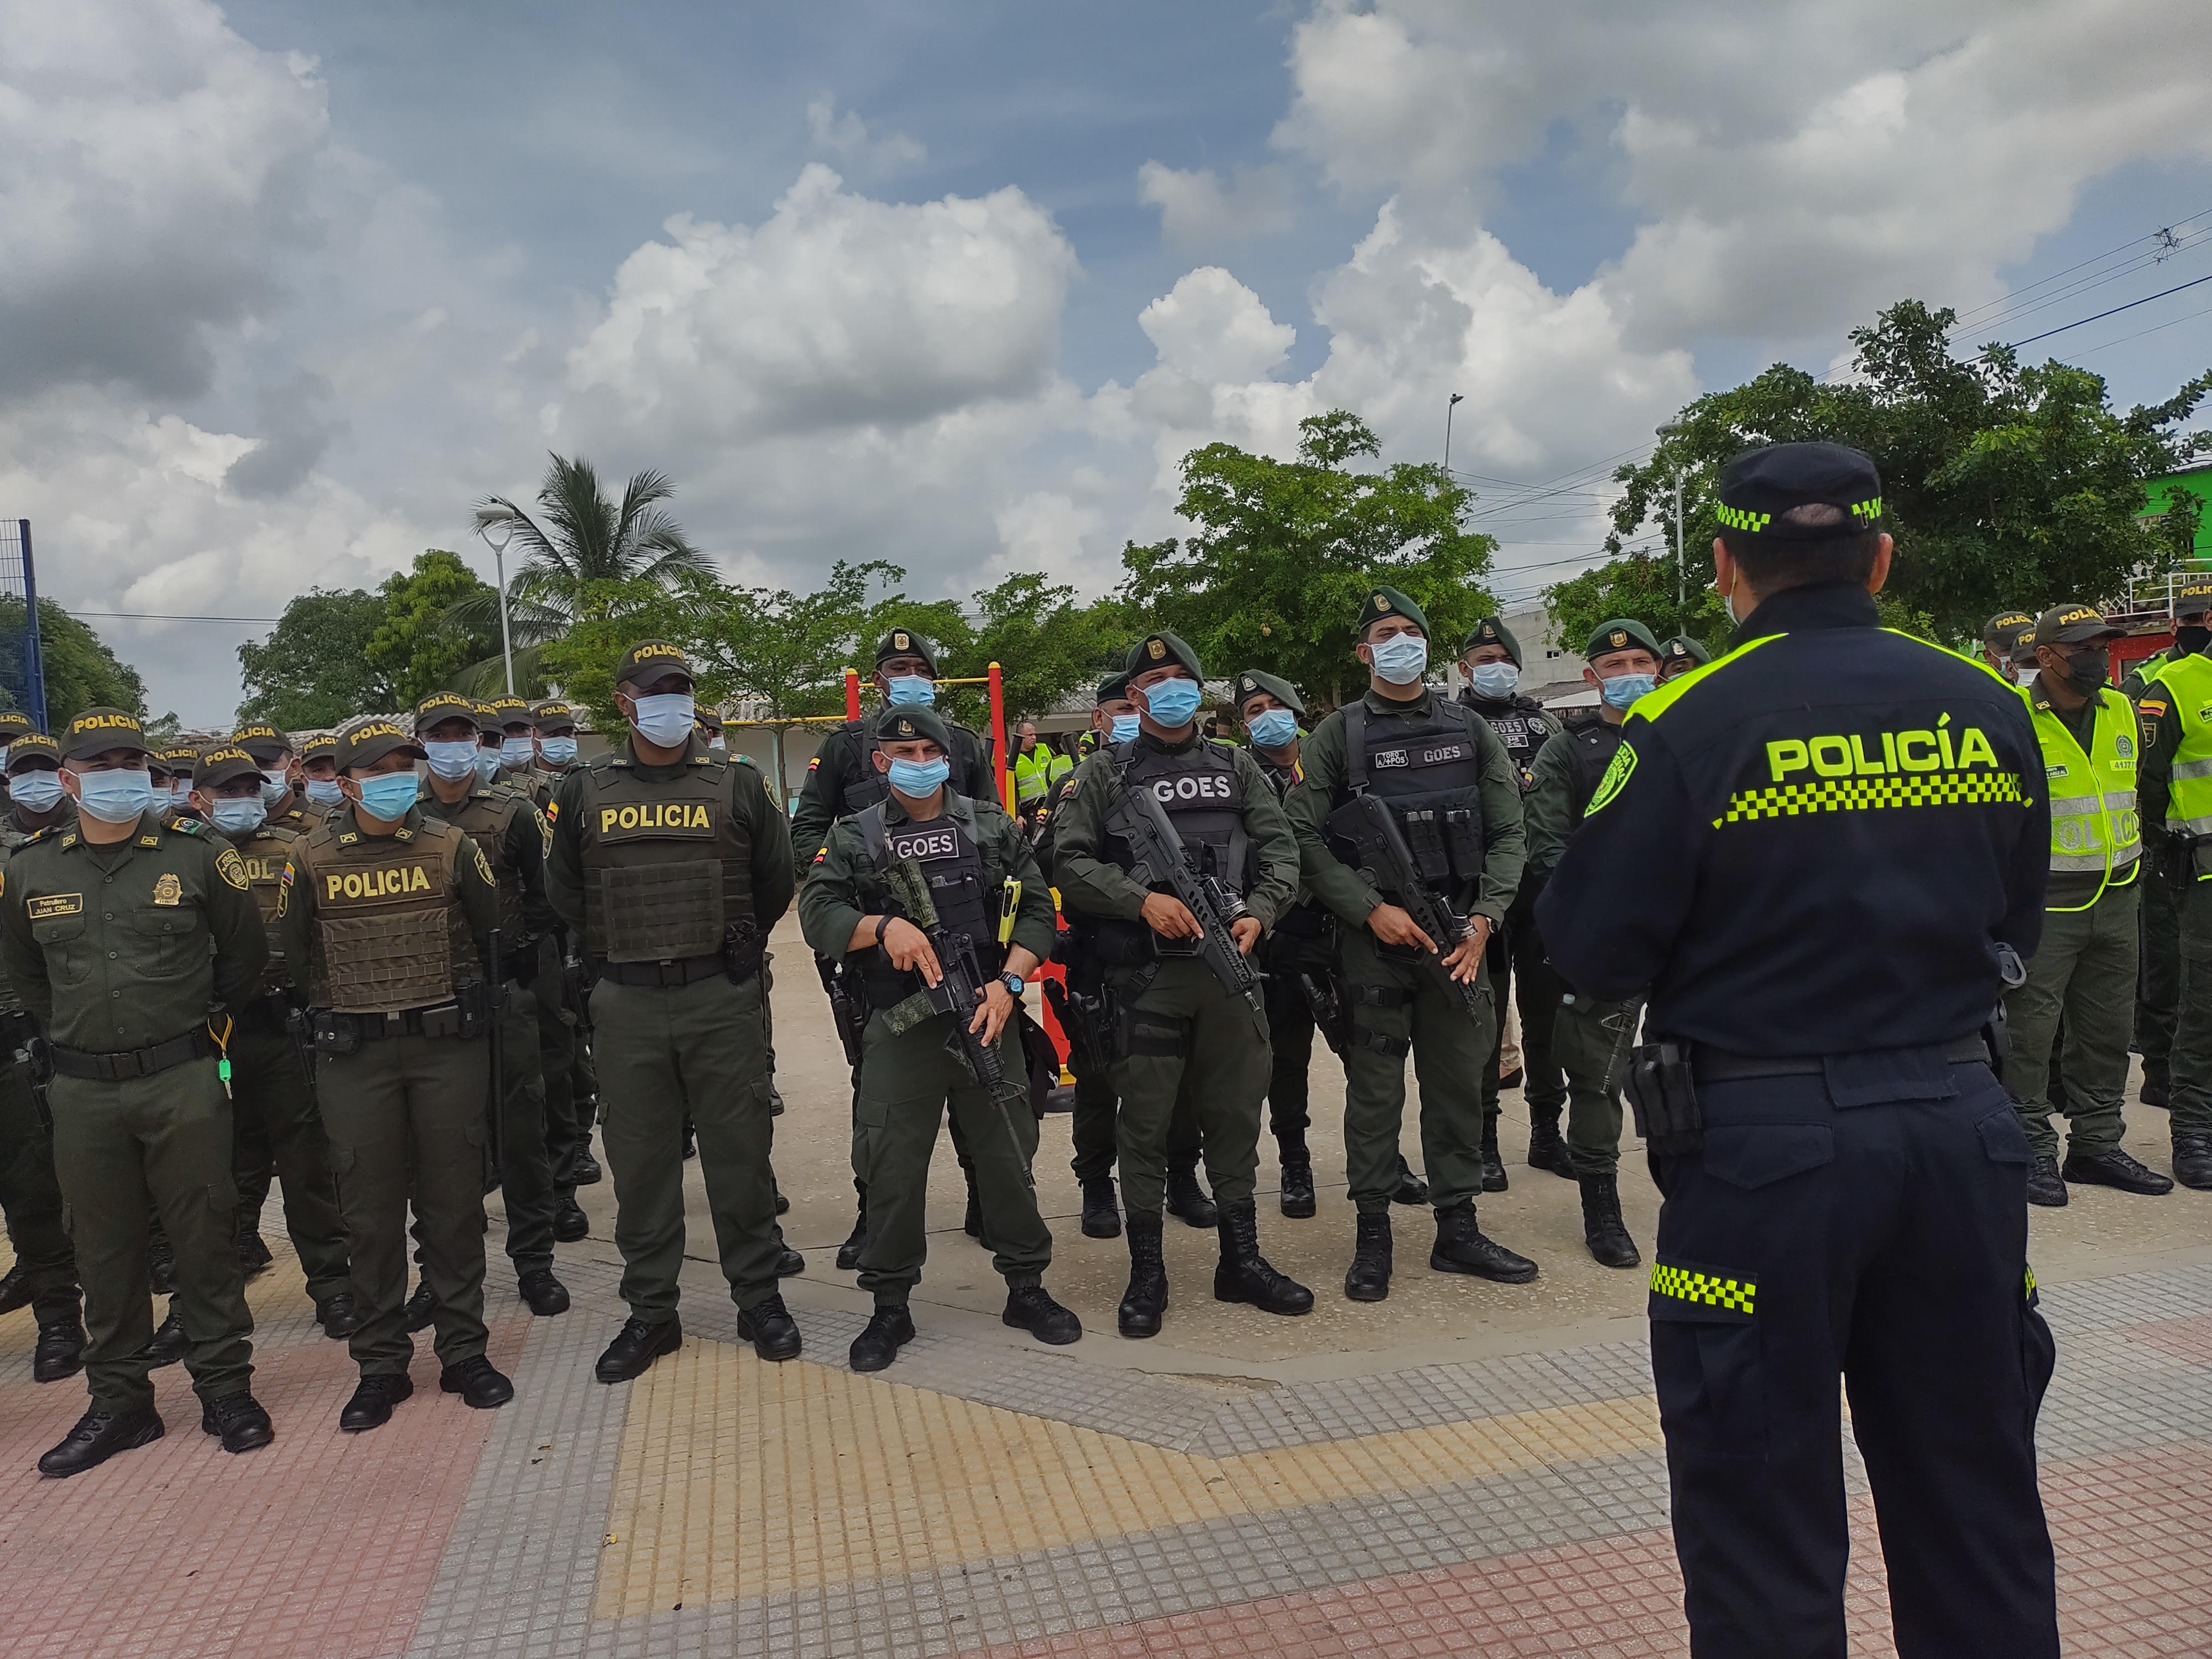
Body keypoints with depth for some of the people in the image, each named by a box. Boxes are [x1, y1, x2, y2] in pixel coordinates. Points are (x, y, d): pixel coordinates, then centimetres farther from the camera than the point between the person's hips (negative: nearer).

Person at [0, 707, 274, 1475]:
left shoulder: (195, 855, -4)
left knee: (202, 1237, 4)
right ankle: (119, 1402, 25)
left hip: (183, 1080, -2)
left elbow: (246, 950, 7)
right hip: (83, 1089, 3)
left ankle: (226, 1388, 18)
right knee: (104, 1248, 11)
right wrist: (72, 1032, 13)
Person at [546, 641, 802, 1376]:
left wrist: (735, 946, 9)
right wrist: (614, 953, 10)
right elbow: (563, 892, 15)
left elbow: (775, 881, 12)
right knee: (639, 1159, 8)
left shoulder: (735, 785, 4)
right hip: (627, 1006, 1)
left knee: (739, 1151, 6)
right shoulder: (586, 792, 6)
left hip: (723, 999, -1)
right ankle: (650, 1310, 22)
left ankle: (759, 1296, 21)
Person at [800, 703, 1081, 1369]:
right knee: (892, 1166, 3)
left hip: (988, 1018, 1)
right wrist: (884, 926, -21)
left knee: (1008, 1153, 8)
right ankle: (890, 1306, 19)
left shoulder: (992, 826, 9)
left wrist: (1008, 983, -9)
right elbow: (817, 914, -4)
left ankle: (1027, 1287, 25)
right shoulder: (854, 838, 7)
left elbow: (1037, 910, 4)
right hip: (899, 1031, -1)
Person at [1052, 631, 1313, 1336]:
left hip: (1231, 967, 3)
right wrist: (1143, 900, -15)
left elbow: (1279, 848, 8)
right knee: (1145, 1122, 2)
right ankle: (1146, 1272, 15)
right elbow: (1069, 860, -3)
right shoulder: (1105, 772, 5)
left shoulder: (1236, 767, 14)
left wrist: (1259, 912, -9)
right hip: (1146, 975, -3)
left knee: (1236, 1114, 10)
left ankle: (1241, 1259, 24)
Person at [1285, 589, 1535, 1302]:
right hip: (1373, 938, -3)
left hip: (1459, 937, 3)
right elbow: (1303, 837, -4)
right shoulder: (1339, 735, 1)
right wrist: (1372, 909, -12)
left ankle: (1457, 1229, 22)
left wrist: (1483, 920, -6)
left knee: (1458, 1085, 9)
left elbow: (1507, 834, 7)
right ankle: (1372, 1236, 15)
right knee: (1374, 1090, 4)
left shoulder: (1469, 729, 9)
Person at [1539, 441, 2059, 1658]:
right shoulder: (1988, 711, 2)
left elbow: (1593, 951, -12)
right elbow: (2015, 930, 13)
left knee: (1764, 1517, 10)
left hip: (1762, 1138, -5)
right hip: (1960, 1117, 5)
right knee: (1975, 1496, 21)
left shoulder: (1691, 725, -14)